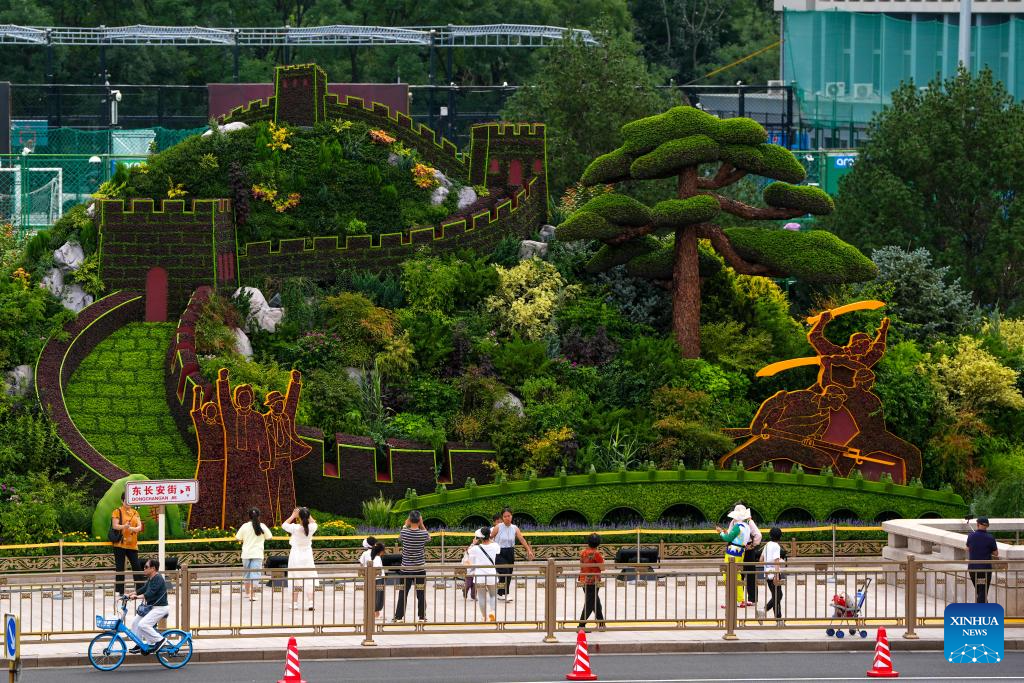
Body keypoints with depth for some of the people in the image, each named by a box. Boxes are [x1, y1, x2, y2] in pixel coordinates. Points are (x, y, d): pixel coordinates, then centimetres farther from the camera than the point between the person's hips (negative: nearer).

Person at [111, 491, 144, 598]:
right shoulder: (117, 512, 1)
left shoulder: (135, 512, 13)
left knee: (136, 567, 2)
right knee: (120, 568, -1)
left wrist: (133, 528, -19)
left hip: (132, 544, 4)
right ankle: (120, 591, 1)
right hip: (120, 544, -4)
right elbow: (114, 525, -11)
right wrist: (124, 526, -31)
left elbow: (139, 526, 4)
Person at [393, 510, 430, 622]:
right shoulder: (423, 533, -11)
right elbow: (428, 538, 13)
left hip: (406, 569, 0)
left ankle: (399, 617, 10)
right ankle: (422, 616, 10)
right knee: (421, 594, 7)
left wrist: (405, 525, 18)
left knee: (403, 594, 8)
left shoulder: (404, 532, -10)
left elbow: (399, 539, 13)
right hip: (420, 569, 0)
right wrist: (422, 526, 7)